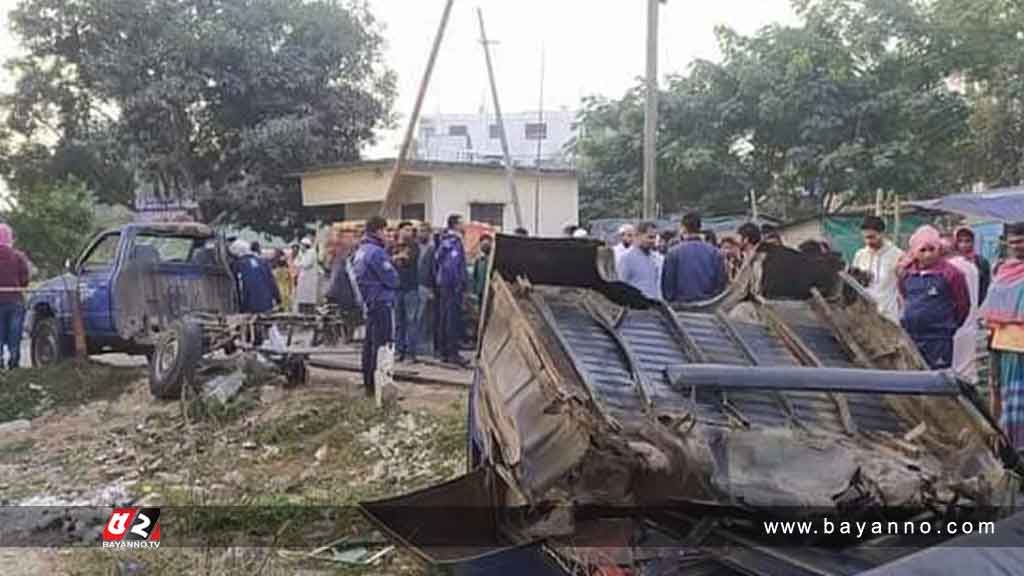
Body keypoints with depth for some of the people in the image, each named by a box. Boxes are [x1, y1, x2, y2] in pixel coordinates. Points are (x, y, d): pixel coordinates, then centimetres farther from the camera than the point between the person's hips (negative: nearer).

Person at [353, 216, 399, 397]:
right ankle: (377, 385, -6)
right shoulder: (377, 252, -17)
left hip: (368, 302, 10)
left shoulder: (360, 251, 12)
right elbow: (392, 279, -17)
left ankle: (368, 383, 22)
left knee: (369, 342, 14)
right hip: (381, 302, -10)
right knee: (381, 344, -6)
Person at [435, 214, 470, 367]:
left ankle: (444, 352, 17)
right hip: (453, 285, -10)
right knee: (454, 318, -8)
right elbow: (454, 264, -20)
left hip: (443, 284, 10)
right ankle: (453, 353, -9)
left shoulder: (443, 241, 15)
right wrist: (460, 284, -18)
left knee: (445, 317, 12)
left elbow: (437, 260, 19)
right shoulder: (454, 241, -13)